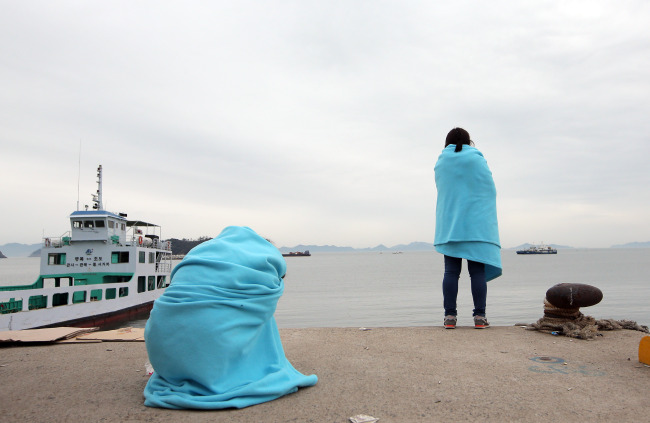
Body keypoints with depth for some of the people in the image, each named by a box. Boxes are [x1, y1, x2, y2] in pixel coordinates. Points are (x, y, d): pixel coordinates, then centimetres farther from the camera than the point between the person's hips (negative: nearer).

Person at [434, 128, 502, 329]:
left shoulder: (441, 163, 10)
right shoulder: (476, 159, 1)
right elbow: (490, 190, 5)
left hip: (449, 226, 2)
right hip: (476, 226, -2)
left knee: (451, 271, 1)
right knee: (478, 271, -1)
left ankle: (450, 315, -1)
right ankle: (479, 315, -2)